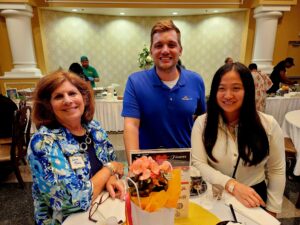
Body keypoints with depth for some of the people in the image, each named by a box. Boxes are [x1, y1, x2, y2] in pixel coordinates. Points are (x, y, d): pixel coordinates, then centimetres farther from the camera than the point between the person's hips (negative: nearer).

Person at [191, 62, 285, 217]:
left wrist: (271, 211, 2)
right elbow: (198, 164, -13)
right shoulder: (202, 123, -10)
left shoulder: (268, 125, -6)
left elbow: (277, 170, 1)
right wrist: (232, 185, -24)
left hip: (254, 197, 1)